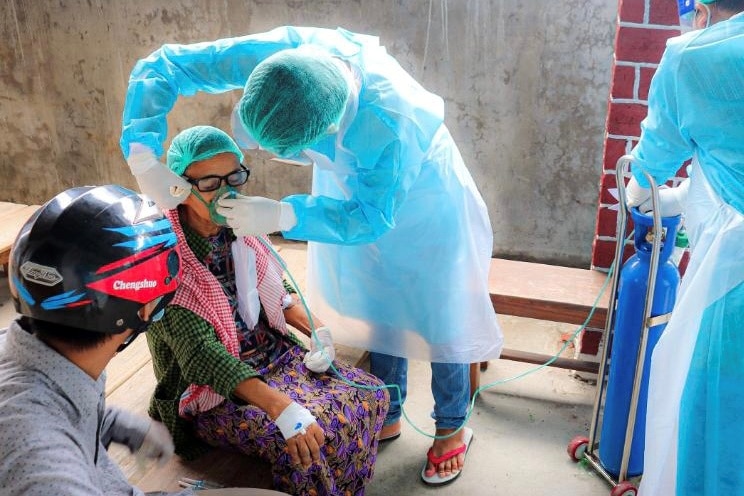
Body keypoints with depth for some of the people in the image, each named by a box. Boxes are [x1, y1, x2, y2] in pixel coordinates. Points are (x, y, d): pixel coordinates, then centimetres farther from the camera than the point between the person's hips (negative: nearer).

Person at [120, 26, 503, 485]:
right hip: (354, 189, 5)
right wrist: (144, 161, -34)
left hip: (421, 202, -5)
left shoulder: (392, 126, -44)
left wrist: (281, 216, -40)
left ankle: (453, 429, 31)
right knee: (377, 311, 17)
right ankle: (389, 418, 38)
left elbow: (370, 218, -30)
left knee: (438, 317, 7)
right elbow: (162, 66, -24)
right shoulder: (282, 50, -31)